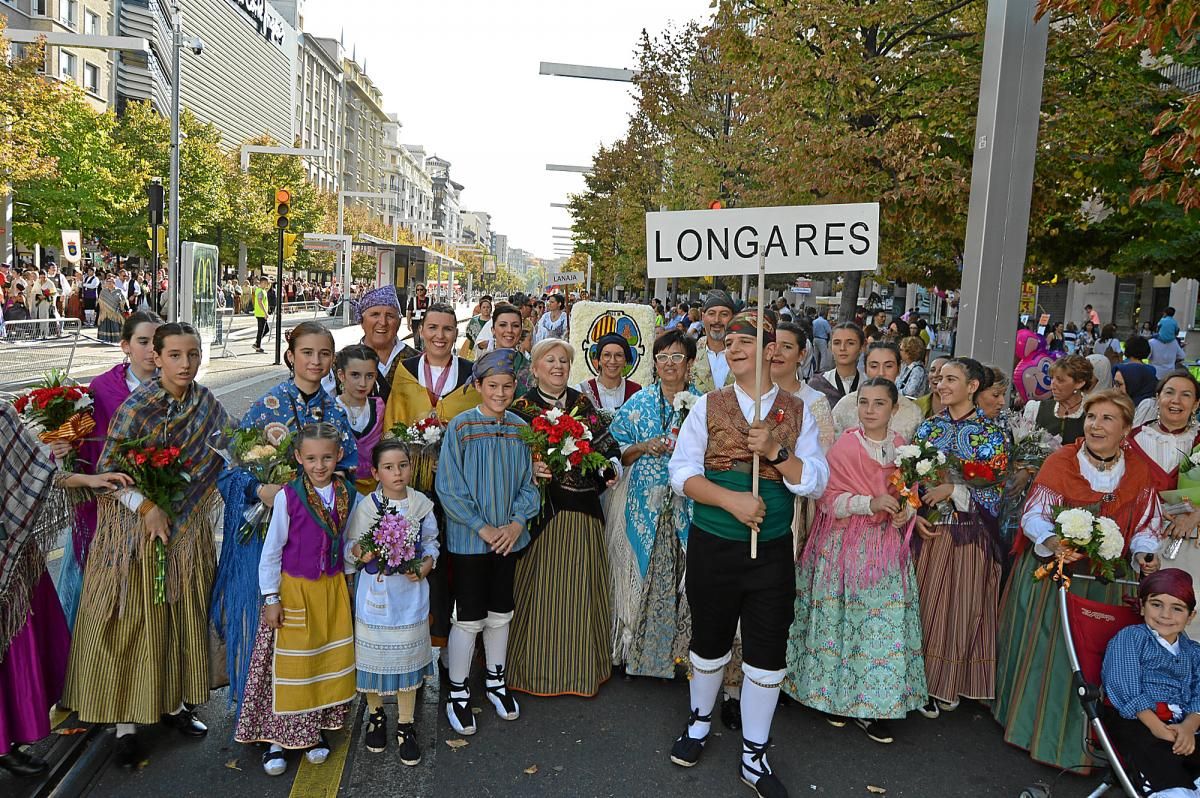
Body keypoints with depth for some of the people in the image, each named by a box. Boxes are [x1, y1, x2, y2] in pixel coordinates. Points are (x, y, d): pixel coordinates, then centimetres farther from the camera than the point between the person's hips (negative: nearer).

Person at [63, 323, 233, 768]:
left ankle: (175, 704, 30)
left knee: (183, 619, 14)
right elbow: (107, 470, -14)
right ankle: (126, 724, 16)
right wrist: (148, 508, -19)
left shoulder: (206, 404, 0)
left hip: (187, 529, 5)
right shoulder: (138, 407, -15)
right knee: (134, 625, 3)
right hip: (137, 529, -5)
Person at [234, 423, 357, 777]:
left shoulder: (349, 496, -3)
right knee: (290, 665, 4)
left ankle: (317, 729, 29)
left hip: (333, 588, 4)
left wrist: (354, 575, 7)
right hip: (294, 589, -3)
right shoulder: (288, 497, -14)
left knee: (330, 662, 11)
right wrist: (271, 598, -8)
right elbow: (271, 551, -8)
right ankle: (277, 737, 20)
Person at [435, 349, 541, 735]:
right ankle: (457, 691, 21)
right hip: (468, 539, -4)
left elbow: (527, 482, 5)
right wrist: (482, 528, -15)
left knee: (500, 614, 16)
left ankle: (496, 680, 34)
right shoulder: (460, 426, -11)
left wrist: (518, 523, -9)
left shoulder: (520, 428, 2)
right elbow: (449, 487, -13)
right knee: (469, 618, 3)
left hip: (509, 538, 4)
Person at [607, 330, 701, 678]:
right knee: (642, 574, 3)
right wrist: (644, 447, -12)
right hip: (645, 506, 0)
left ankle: (678, 651, 19)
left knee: (684, 578, 2)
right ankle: (637, 651, 19)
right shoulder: (638, 403, 5)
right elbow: (616, 453, 6)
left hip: (687, 506, 0)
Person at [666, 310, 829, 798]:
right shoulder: (708, 406, -2)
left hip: (772, 551, 0)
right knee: (709, 643, 17)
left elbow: (817, 482, -4)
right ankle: (699, 723, 43)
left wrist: (774, 451, -19)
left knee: (767, 656, 6)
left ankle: (754, 757, 25)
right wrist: (731, 500, -20)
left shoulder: (797, 412, 1)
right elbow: (682, 472, -7)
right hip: (712, 547, 0)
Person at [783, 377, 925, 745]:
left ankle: (872, 705, 14)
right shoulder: (844, 447, -8)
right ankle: (835, 694, 19)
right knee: (843, 620, 2)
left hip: (887, 549, 4)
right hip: (845, 547, -4)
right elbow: (828, 499, -12)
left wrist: (906, 511, -6)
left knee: (885, 622, 3)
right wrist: (870, 503, -23)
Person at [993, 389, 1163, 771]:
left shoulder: (1139, 474, -1)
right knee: (1043, 646, 5)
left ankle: (1072, 737, 25)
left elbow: (1146, 525, 7)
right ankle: (1028, 720, 25)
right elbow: (1034, 514, -12)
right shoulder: (1060, 462, -10)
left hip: (1105, 582, 2)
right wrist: (1053, 542, -31)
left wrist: (1144, 552, -13)